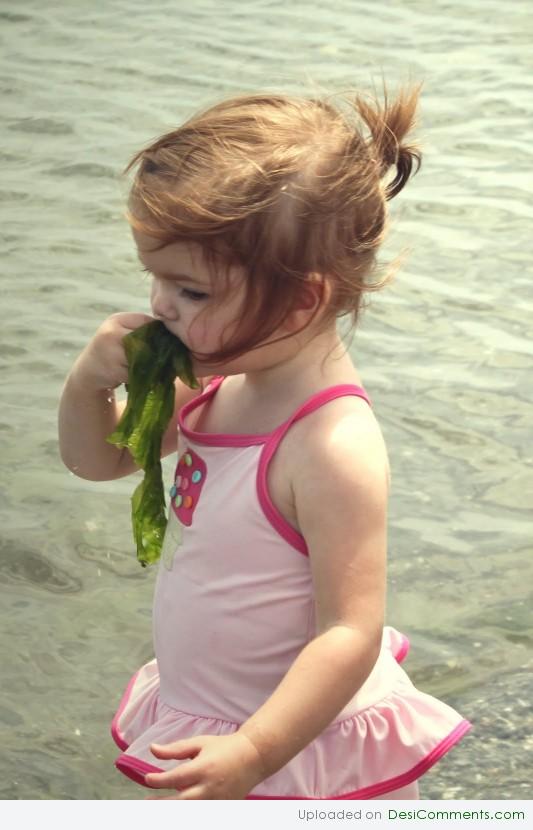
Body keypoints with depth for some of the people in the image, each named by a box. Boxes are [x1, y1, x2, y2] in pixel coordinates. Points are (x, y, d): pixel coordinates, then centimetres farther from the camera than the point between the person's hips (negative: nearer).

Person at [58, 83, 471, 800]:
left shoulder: (334, 445, -30)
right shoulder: (221, 383, -4)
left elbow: (351, 633, -30)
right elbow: (98, 459, 10)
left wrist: (253, 752, -33)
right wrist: (90, 381, -11)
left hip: (301, 742, -8)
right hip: (206, 712, 8)